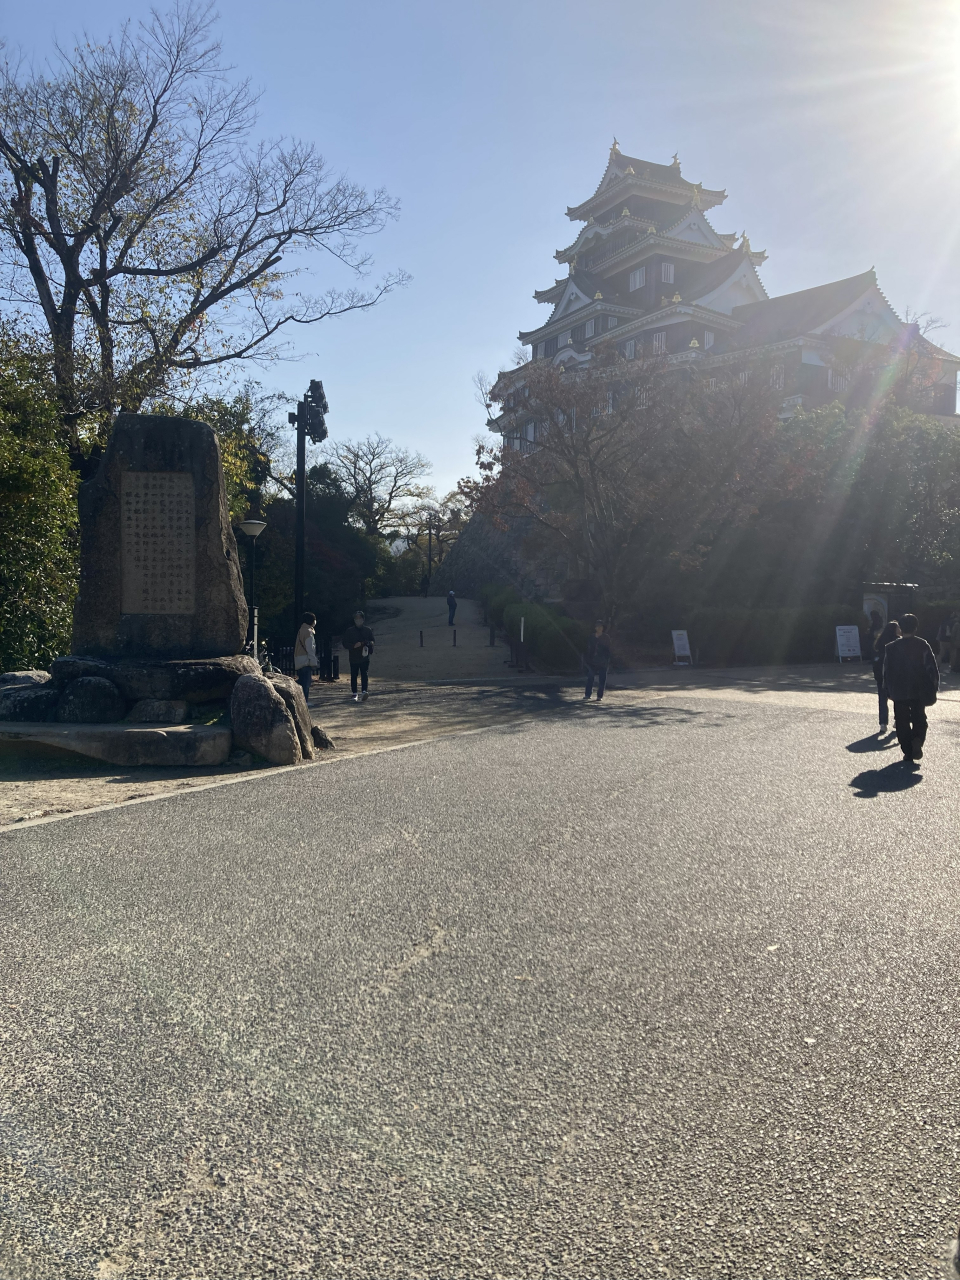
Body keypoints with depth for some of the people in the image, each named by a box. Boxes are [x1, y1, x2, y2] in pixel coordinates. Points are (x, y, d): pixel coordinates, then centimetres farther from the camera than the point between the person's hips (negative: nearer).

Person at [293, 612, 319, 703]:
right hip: (306, 660, -10)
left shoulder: (302, 630, 19)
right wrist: (314, 662, -14)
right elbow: (310, 648, -15)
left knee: (303, 682, 12)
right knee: (306, 683, -10)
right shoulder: (308, 631, -11)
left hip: (299, 661, 10)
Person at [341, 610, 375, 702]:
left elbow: (372, 642, 10)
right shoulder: (349, 631, 4)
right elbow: (344, 643, 4)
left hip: (365, 657, 0)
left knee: (364, 675, -10)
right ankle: (354, 693, 11)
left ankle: (364, 691, -18)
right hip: (353, 657, 0)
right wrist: (353, 646, -12)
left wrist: (364, 643, -12)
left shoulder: (367, 630, 7)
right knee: (354, 676, 4)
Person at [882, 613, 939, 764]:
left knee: (902, 723, 7)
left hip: (899, 693, 0)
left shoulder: (891, 648, -4)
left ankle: (908, 754, 4)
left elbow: (886, 672, 0)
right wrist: (933, 689, 3)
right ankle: (917, 741, -13)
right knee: (919, 720, 14)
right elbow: (933, 669, -5)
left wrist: (888, 691, 9)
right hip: (919, 692, 0)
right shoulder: (923, 645, -5)